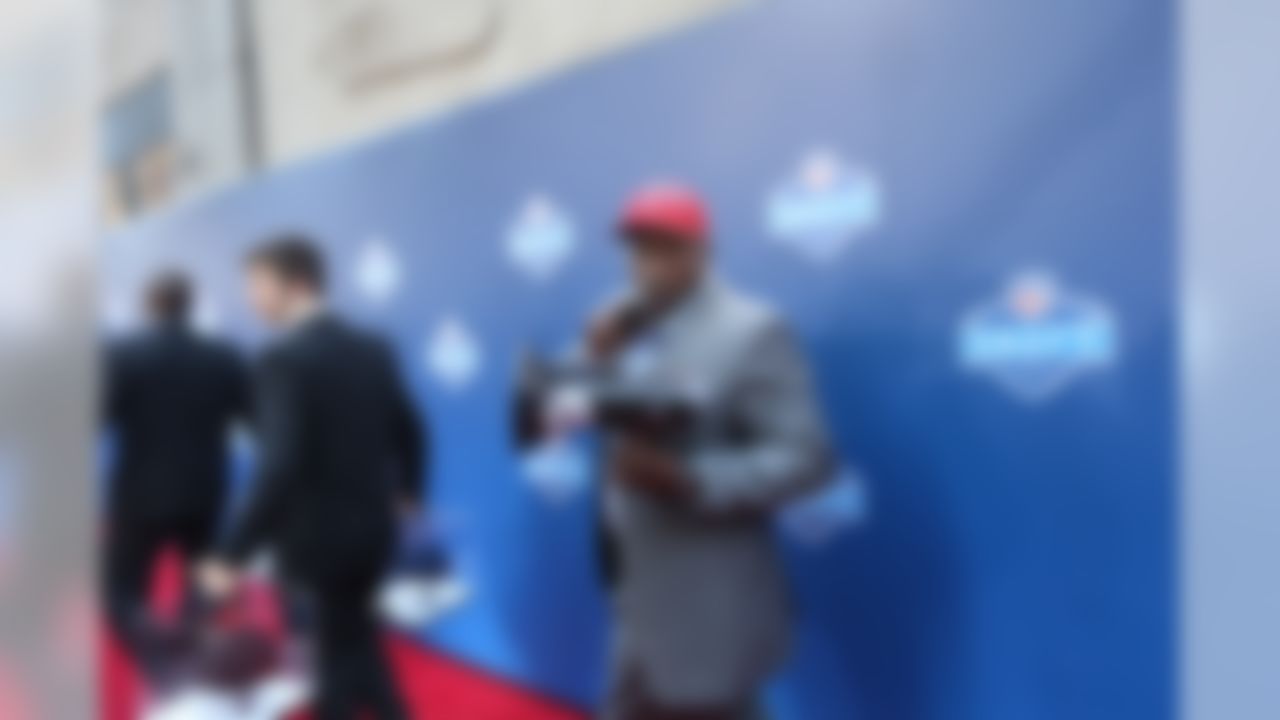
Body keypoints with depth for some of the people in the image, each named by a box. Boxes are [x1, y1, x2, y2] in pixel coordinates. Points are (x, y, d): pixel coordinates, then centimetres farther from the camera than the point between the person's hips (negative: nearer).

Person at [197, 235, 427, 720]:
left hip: (318, 538, -7)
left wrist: (233, 555, -22)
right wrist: (407, 492, 31)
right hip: (373, 529, 7)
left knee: (337, 657, 8)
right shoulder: (372, 349, 3)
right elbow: (408, 429, 13)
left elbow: (281, 468, -26)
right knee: (356, 644, 25)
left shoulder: (285, 358, -19)